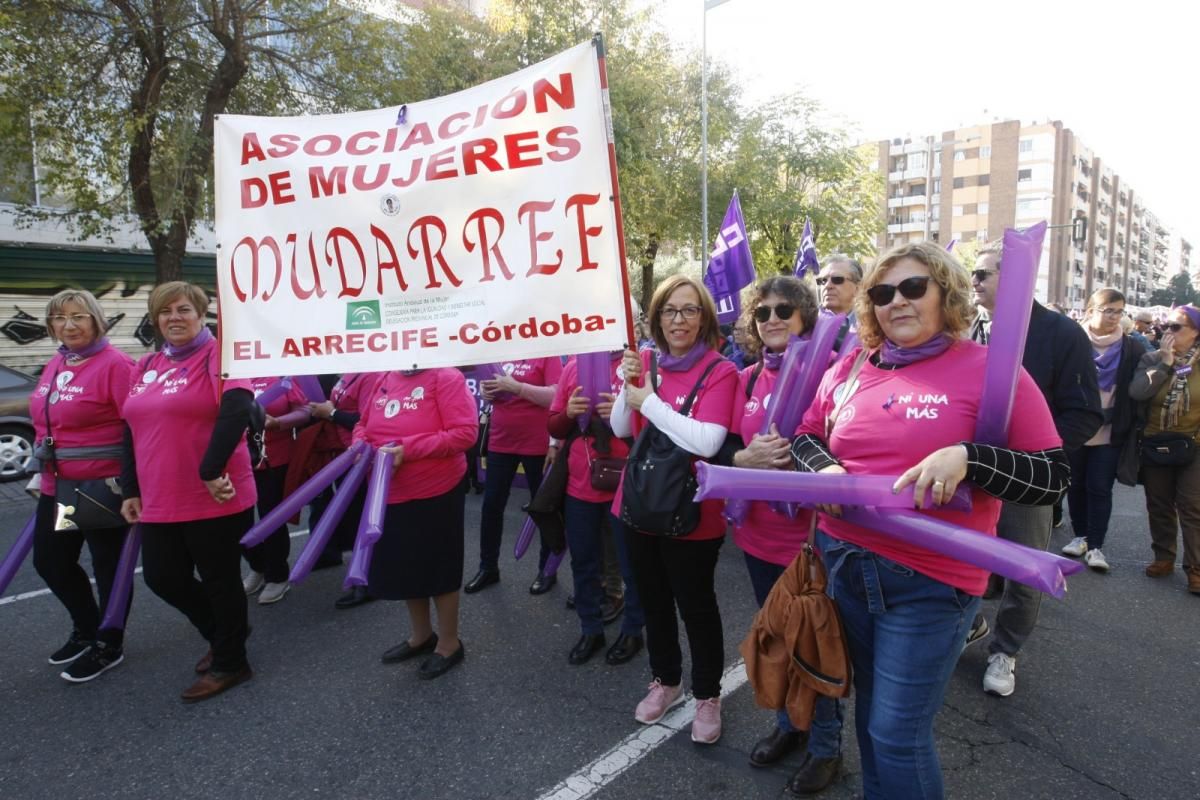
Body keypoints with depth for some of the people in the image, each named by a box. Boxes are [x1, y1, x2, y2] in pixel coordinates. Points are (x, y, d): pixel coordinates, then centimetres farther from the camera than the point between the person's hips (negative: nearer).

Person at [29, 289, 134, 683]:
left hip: (103, 488, -9)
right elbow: (46, 423, 19)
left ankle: (109, 646, 24)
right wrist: (43, 473, 21)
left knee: (108, 566, 6)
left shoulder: (115, 364, -17)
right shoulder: (55, 365, 10)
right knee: (50, 561, 18)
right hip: (57, 487, 9)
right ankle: (86, 629, 39)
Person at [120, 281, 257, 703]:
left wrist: (211, 471, -26)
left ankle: (229, 663, 24)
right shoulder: (146, 367, 14)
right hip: (159, 501, 8)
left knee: (220, 580, 6)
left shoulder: (218, 355, -9)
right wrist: (131, 489, 14)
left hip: (214, 499, -7)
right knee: (162, 577, 14)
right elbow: (133, 431, 18)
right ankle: (225, 632, 38)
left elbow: (237, 412, -24)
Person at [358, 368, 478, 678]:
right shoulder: (384, 380, 5)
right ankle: (421, 635, 41)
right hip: (391, 495, 7)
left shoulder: (445, 377, -15)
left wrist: (408, 449, -25)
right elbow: (363, 424, 17)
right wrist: (361, 445, -7)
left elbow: (465, 432, -22)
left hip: (436, 494, -7)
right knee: (404, 566, 19)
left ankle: (449, 643, 29)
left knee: (439, 568, 8)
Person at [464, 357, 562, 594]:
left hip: (537, 445, -6)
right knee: (491, 505, 10)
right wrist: (487, 391, -3)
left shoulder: (548, 354, -8)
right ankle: (488, 567, 25)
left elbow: (556, 396, -18)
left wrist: (516, 387, -24)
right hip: (500, 443, 6)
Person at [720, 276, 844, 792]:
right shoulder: (748, 379, 6)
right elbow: (721, 446, 5)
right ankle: (787, 724, 43)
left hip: (813, 534, -5)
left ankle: (826, 745, 32)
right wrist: (745, 458, -16)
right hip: (759, 532, 6)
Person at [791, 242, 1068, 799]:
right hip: (842, 563, 5)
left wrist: (967, 458, -25)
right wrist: (824, 469, -8)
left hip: (929, 582, -4)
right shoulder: (852, 368, 4)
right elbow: (805, 436, 14)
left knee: (897, 735, 4)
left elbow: (1053, 476, -9)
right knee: (871, 716, 22)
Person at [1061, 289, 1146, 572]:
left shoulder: (1131, 348, 1)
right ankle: (1081, 535, 26)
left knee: (1100, 489, 3)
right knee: (1076, 485, 11)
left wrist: (1132, 429, -5)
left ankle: (1095, 545, 10)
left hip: (1110, 434, 0)